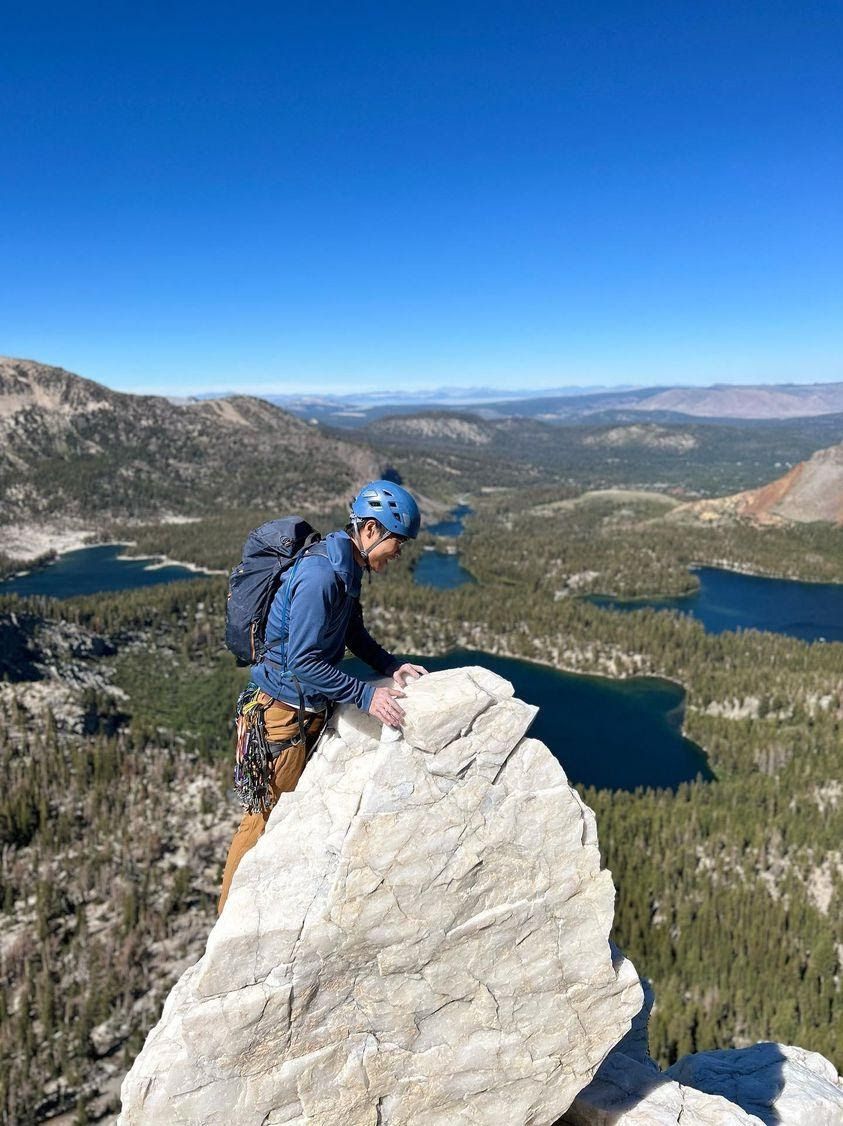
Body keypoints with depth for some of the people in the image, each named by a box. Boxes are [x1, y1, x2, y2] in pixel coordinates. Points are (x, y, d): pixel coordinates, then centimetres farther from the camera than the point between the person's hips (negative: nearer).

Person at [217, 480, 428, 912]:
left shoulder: (347, 567, 2)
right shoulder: (320, 575, -29)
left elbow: (353, 632, 15)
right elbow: (302, 661, -30)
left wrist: (391, 665, 2)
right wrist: (367, 695, -27)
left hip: (312, 711, 9)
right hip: (285, 714, -9)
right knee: (266, 815, 8)